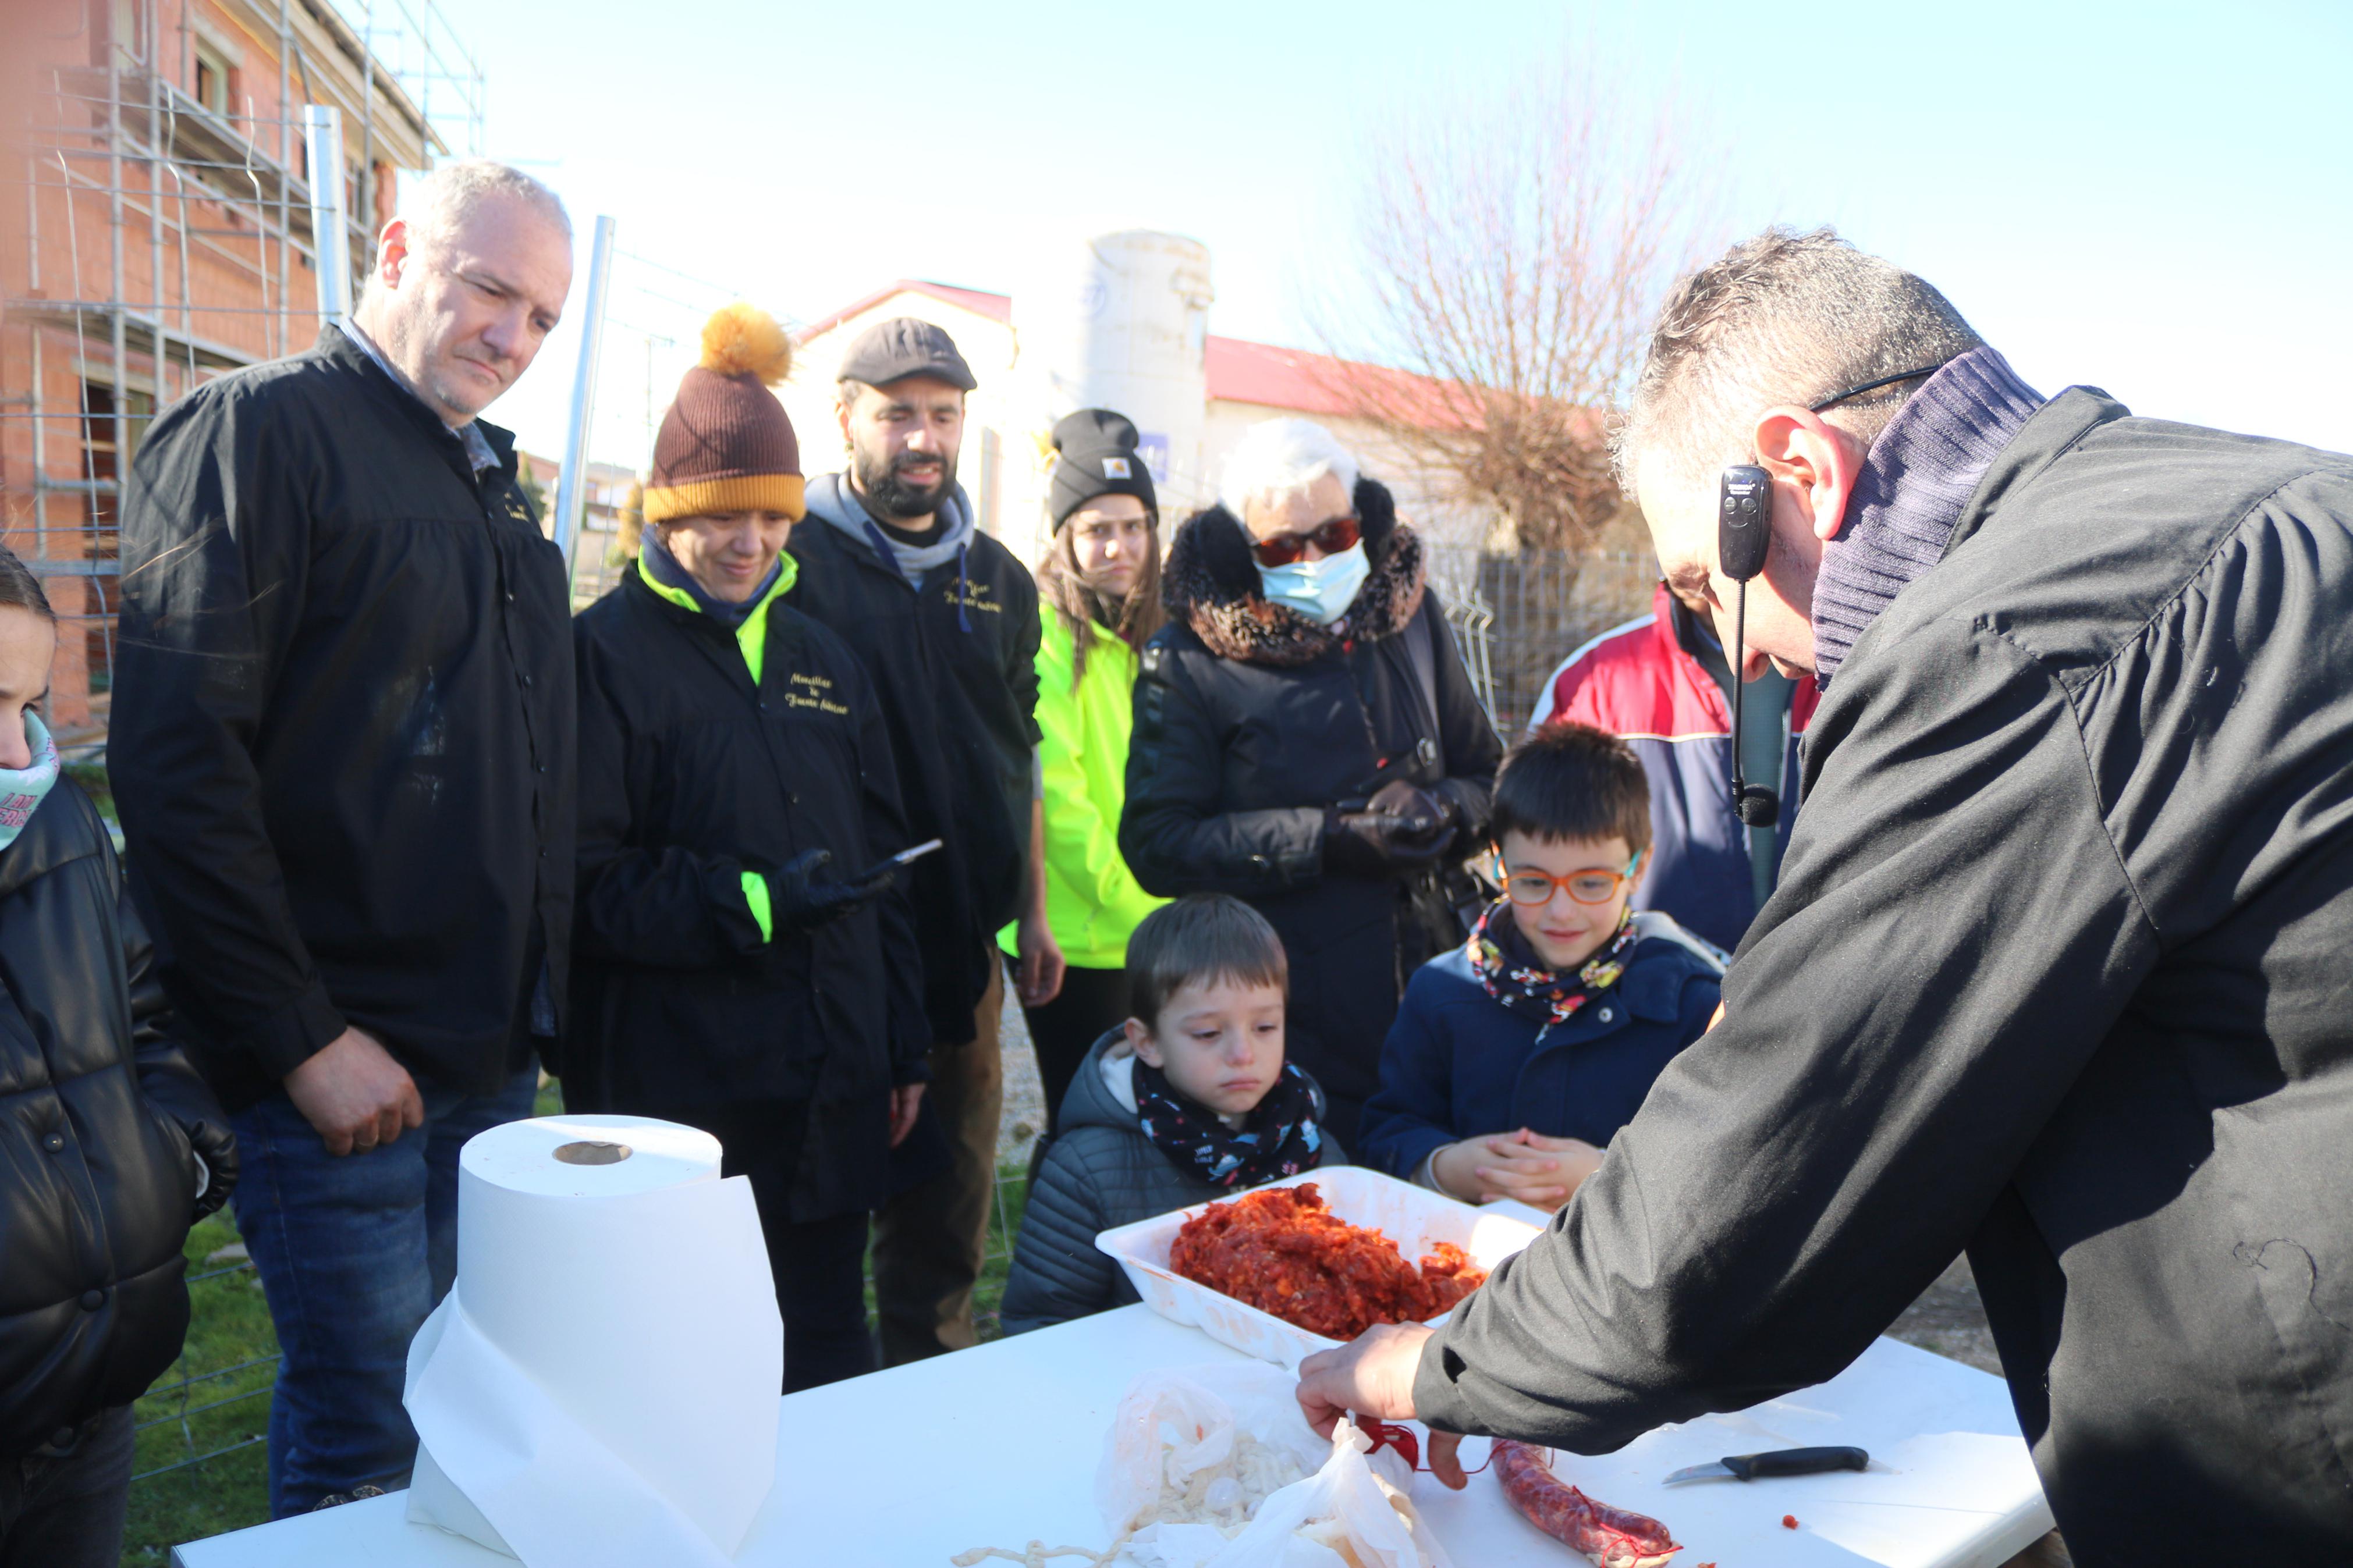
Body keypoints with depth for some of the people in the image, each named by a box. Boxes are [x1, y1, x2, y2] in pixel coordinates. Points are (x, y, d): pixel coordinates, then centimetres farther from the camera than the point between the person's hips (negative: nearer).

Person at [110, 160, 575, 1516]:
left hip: (496, 1059, 8)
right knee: (370, 1446, 3)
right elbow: (179, 763, -17)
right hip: (344, 1071, -7)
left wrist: (543, 995, 13)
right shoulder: (260, 429, -8)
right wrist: (302, 1039, -18)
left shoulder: (494, 480, 16)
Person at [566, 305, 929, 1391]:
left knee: (831, 1364, 16)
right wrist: (745, 905, -20)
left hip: (829, 1092, 5)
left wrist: (903, 1049, 15)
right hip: (672, 1091, -5)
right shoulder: (606, 652, -5)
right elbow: (581, 883, -10)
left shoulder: (823, 659, 14)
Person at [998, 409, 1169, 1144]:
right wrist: (1144, 912, -16)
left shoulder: (1150, 634, 11)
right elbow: (1053, 796, -16)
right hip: (1080, 935, -6)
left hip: (1150, 937, 7)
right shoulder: (1043, 631, -11)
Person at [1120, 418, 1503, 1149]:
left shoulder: (1410, 616, 9)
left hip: (1431, 989, 4)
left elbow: (1486, 773, 14)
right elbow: (1157, 843, -11)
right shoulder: (1188, 662, -4)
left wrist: (1444, 809, -10)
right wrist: (1329, 841, -18)